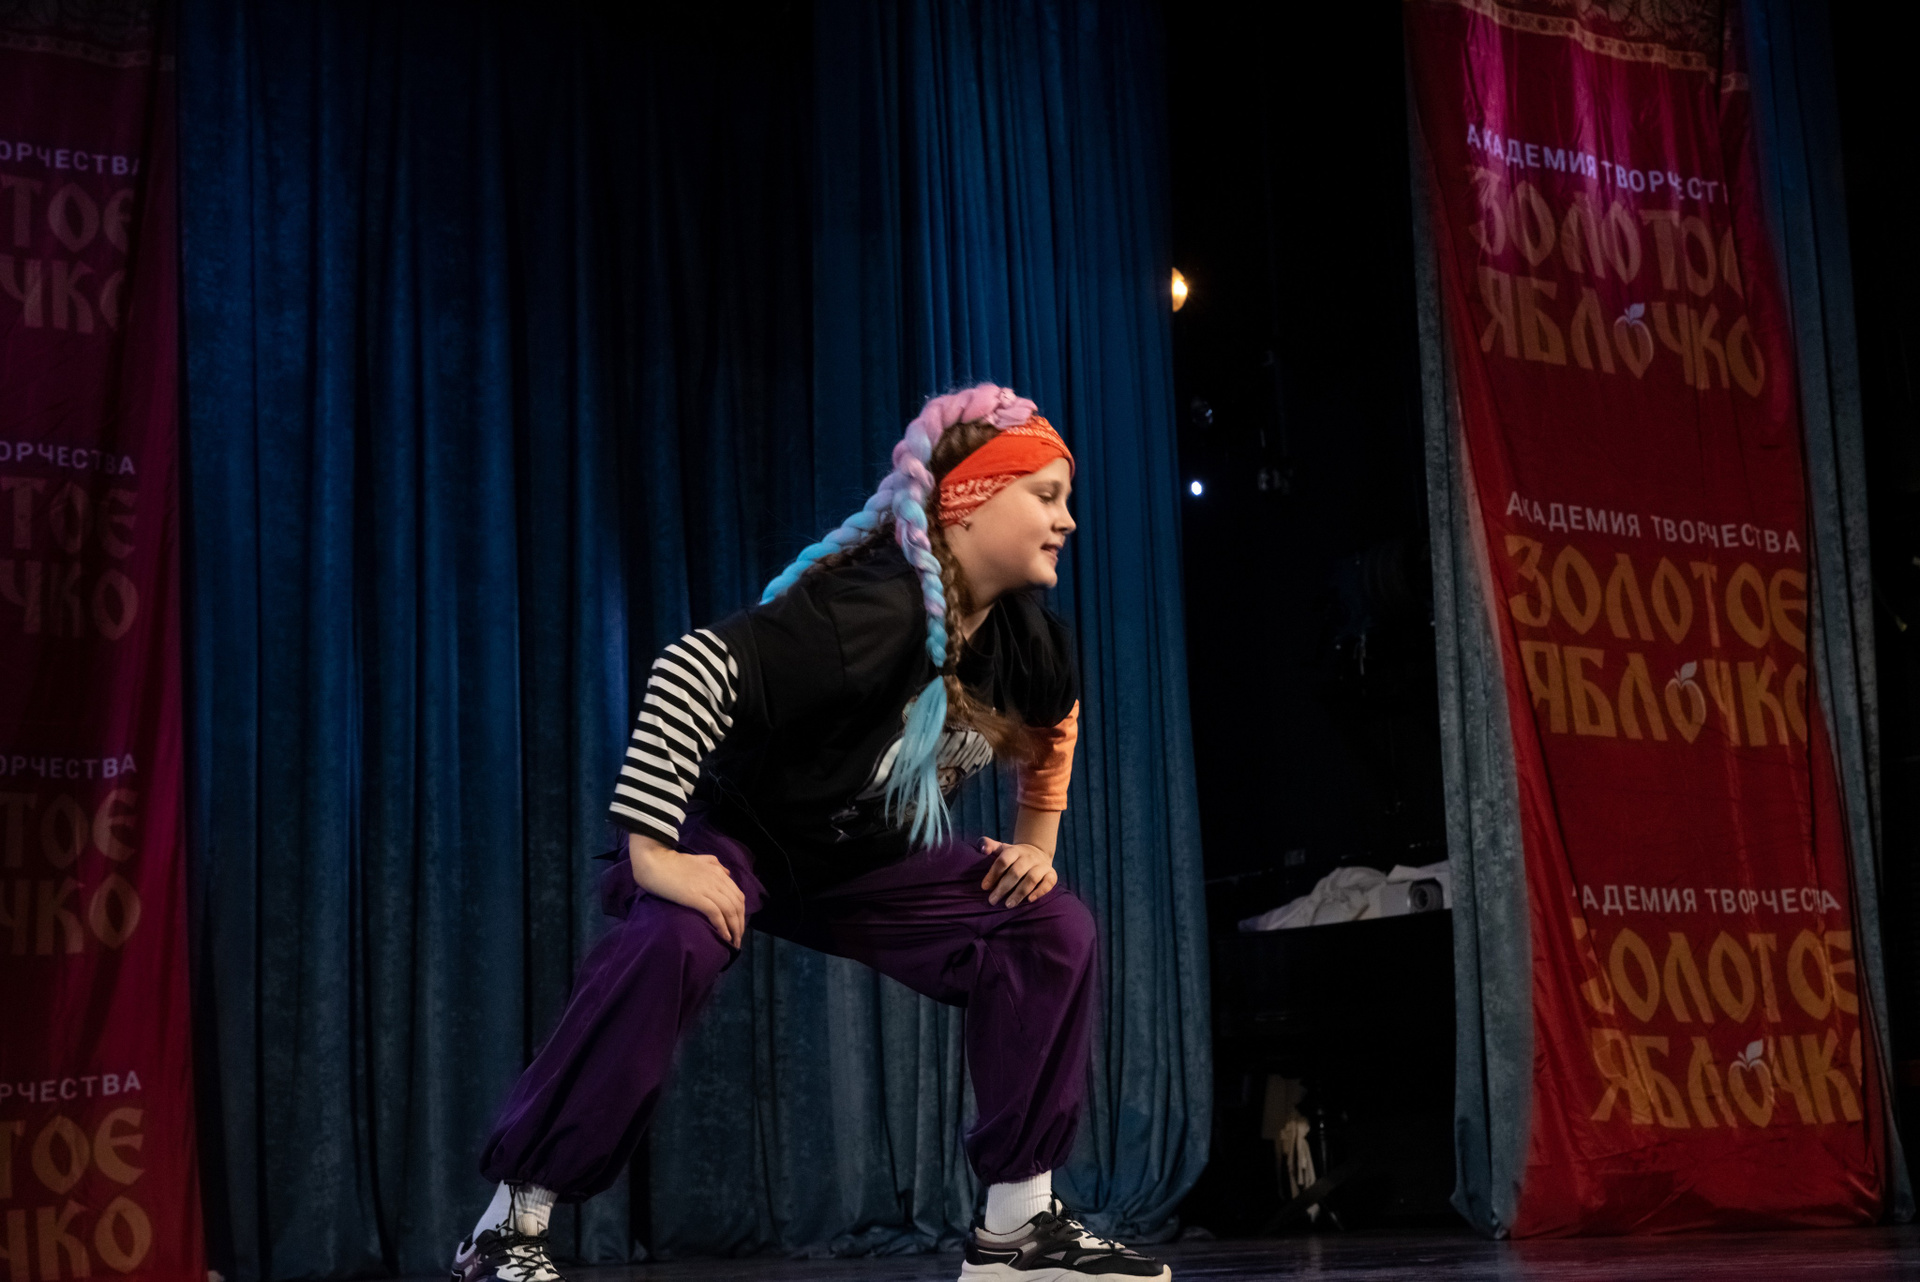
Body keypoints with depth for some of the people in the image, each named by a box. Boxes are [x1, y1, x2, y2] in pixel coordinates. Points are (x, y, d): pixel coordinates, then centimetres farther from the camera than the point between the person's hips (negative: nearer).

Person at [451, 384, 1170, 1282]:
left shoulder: (1021, 635, -8)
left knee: (1050, 931, -4)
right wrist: (654, 854, -41)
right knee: (670, 944, -39)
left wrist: (1035, 846, 9)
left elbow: (1053, 724, 18)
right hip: (730, 831, -8)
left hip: (865, 859, 8)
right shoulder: (875, 607, -34)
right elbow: (695, 668, -43)